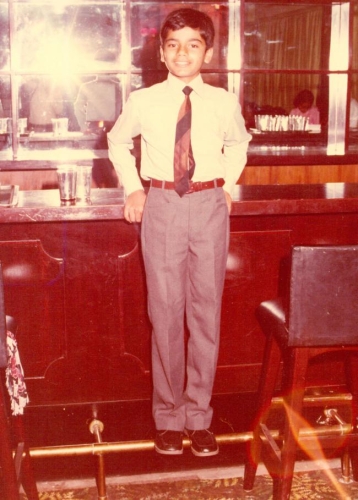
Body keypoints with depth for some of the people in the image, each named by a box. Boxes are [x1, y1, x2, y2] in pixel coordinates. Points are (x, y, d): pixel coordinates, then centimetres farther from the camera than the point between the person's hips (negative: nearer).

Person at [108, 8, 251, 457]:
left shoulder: (224, 103, 1)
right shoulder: (143, 102, 0)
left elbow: (239, 143, 22)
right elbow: (117, 141, 19)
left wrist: (227, 185, 12)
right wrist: (133, 187, 10)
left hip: (209, 207, 1)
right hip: (161, 206, 0)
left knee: (206, 311, 5)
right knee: (165, 312, 3)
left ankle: (199, 415, 18)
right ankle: (168, 416, 18)